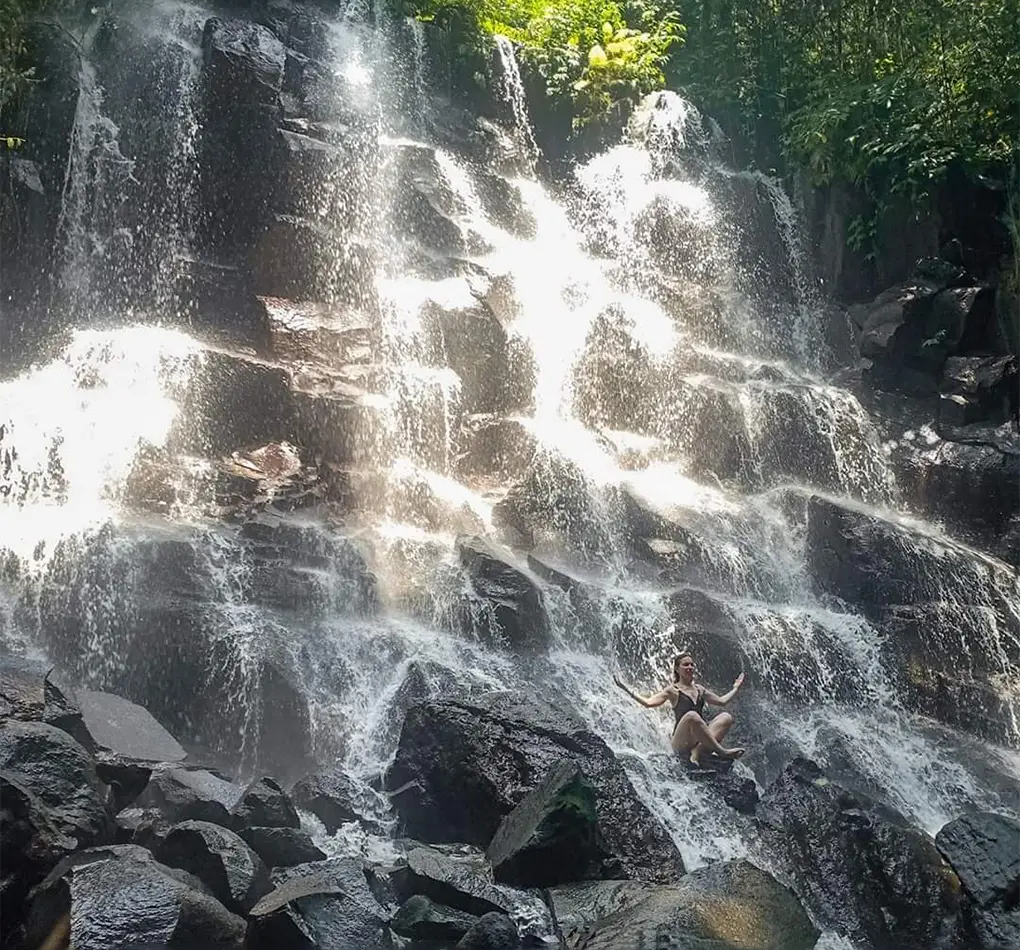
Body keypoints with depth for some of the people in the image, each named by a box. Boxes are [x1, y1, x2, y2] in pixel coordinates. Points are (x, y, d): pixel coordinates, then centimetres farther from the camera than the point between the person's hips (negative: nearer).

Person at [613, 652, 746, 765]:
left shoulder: (699, 689, 23)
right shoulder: (673, 690, 7)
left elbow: (722, 701, 33)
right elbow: (649, 703, -6)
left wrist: (736, 688, 38)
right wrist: (627, 689, -12)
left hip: (701, 738, 6)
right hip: (681, 743, -6)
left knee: (726, 717, -17)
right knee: (691, 716, -36)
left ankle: (698, 751, -28)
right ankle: (721, 751, -30)